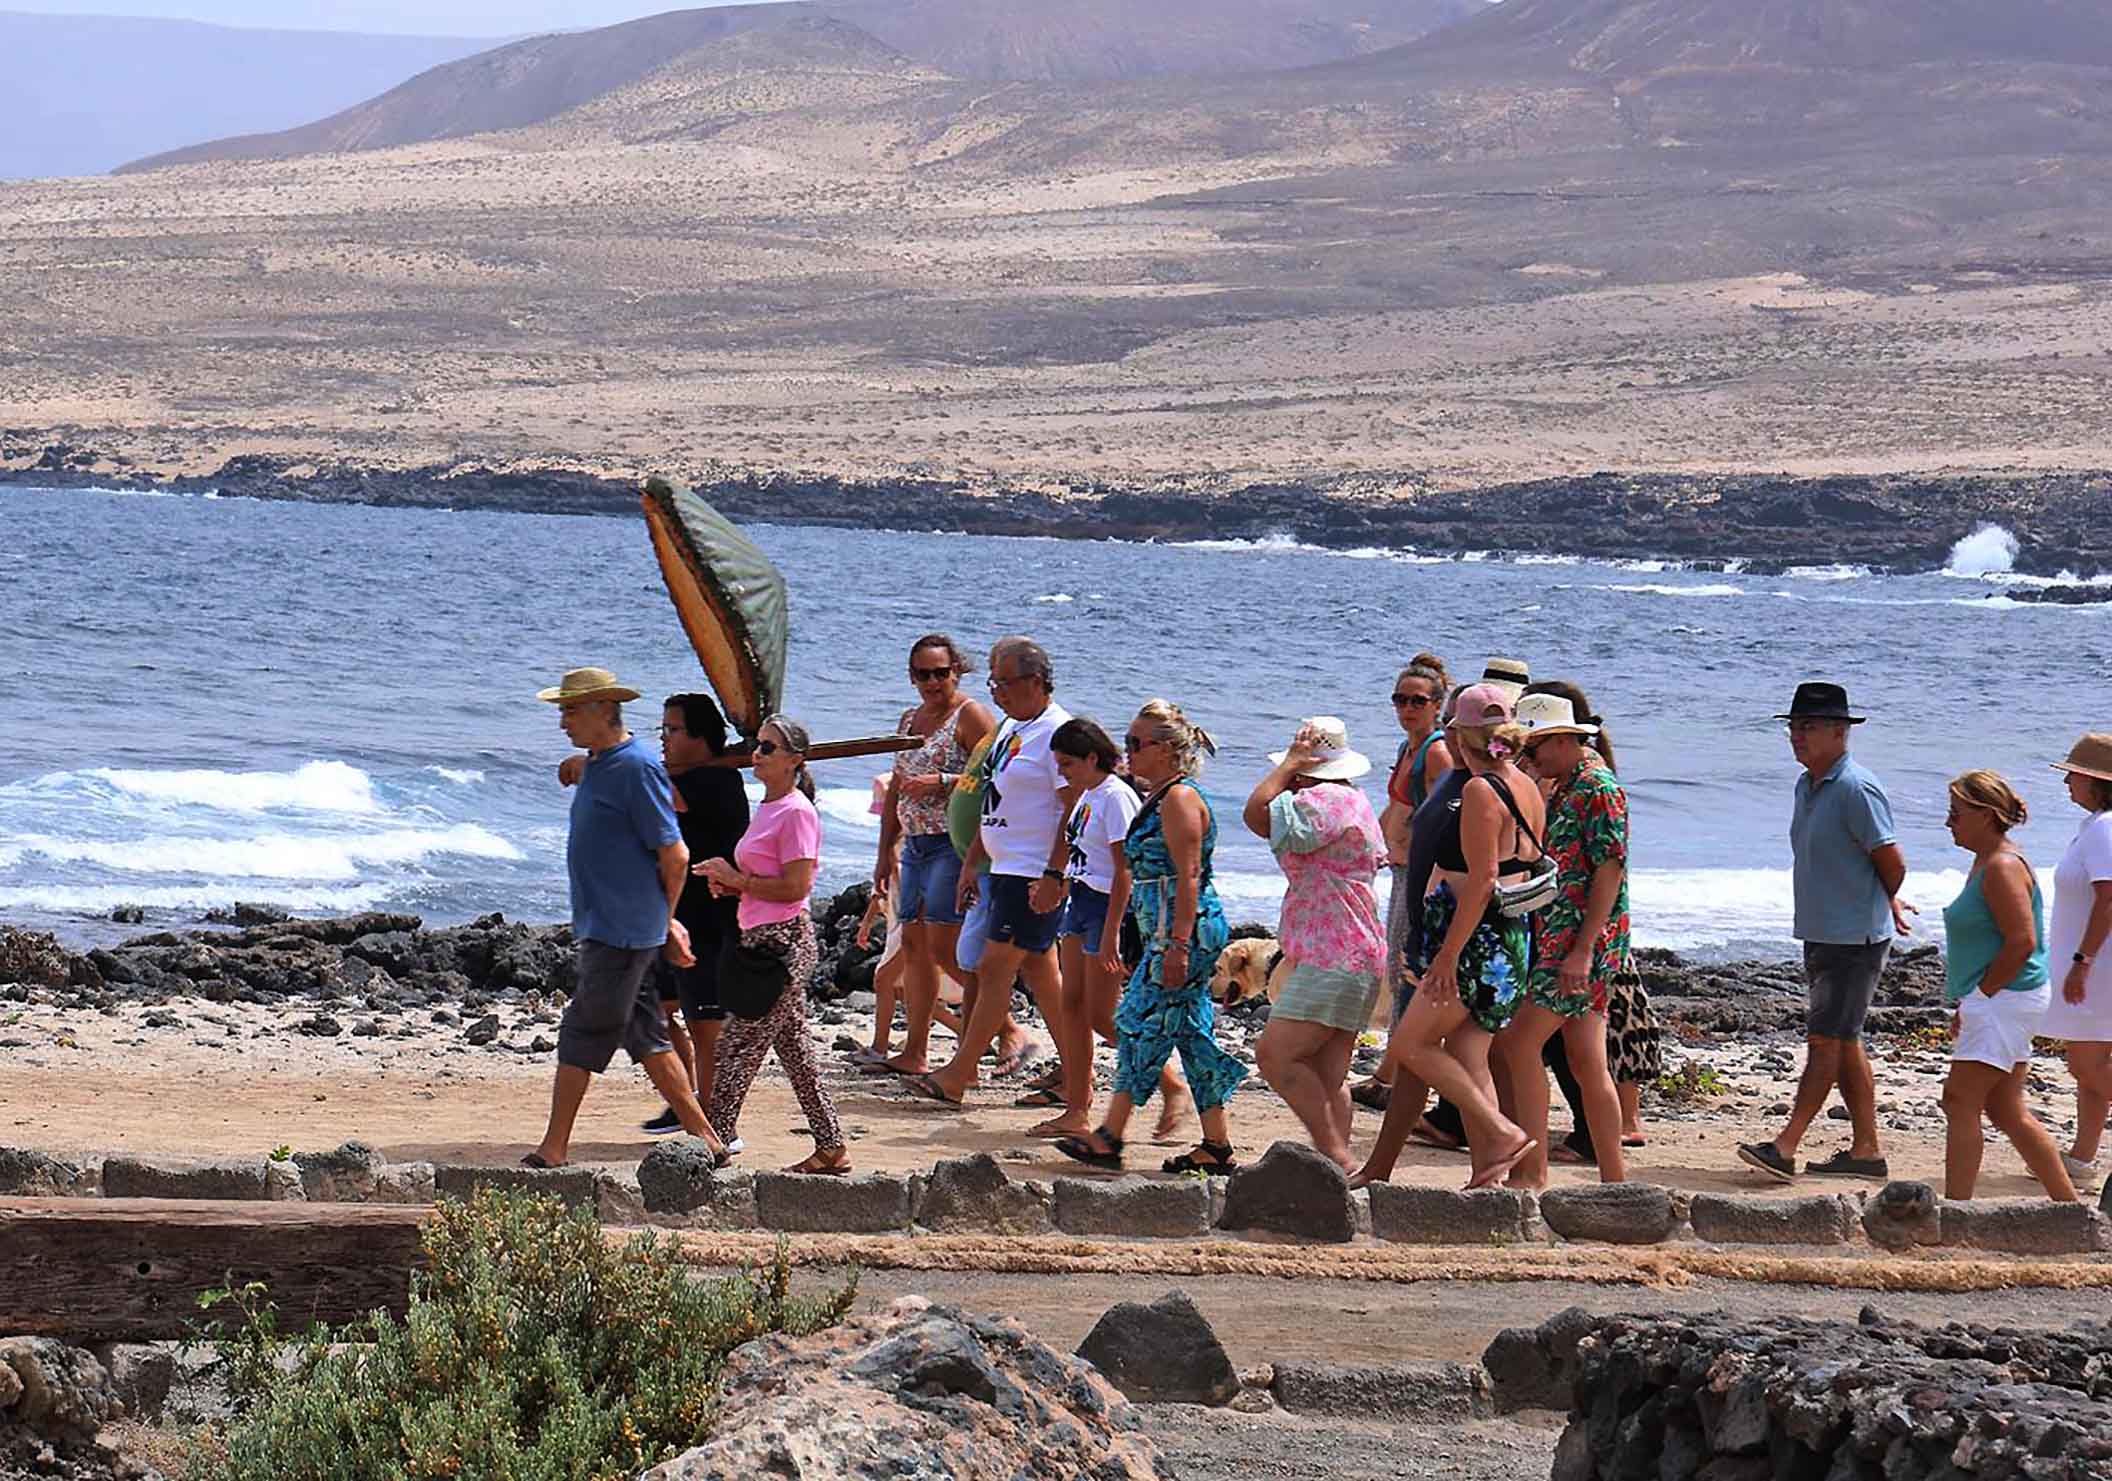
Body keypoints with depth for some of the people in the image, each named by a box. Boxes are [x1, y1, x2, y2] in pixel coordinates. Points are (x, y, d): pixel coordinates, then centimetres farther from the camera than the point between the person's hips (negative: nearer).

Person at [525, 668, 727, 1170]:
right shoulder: (596, 766, 15)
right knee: (644, 1035, 11)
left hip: (622, 930, -10)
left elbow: (674, 855, -15)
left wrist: (664, 924, -2)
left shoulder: (637, 769, -16)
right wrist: (664, 926, 19)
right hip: (601, 927, 10)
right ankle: (704, 1138, 16)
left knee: (583, 1033, -5)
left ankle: (553, 1151, 0)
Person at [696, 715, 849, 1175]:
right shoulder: (766, 809, 16)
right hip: (762, 938, 10)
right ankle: (831, 1148, 17)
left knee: (738, 1046, -9)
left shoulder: (796, 812, -13)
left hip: (784, 941, -10)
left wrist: (738, 880, -13)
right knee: (794, 1049, 12)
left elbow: (796, 886, -19)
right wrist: (731, 884, 6)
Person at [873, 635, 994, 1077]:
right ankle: (915, 1052, 9)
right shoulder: (910, 720, 18)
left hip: (953, 844, -8)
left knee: (942, 945, -15)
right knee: (913, 945, 7)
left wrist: (941, 783, -23)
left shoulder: (970, 716, -6)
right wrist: (886, 852, 21)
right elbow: (896, 790, 23)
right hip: (915, 845, 8)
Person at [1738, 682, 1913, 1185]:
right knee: (1845, 1044, 12)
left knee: (1826, 1040, -9)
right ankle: (1866, 1150, 17)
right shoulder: (1806, 786, 12)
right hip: (1821, 933, 10)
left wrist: (1881, 906, 3)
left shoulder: (1856, 790, -17)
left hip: (1856, 938, -10)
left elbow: (1893, 864, -16)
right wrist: (1888, 904, 19)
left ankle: (1785, 1148, -14)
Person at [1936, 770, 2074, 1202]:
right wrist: (1967, 1003, 17)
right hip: (1998, 1003, 11)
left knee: (1960, 1102, -10)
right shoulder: (1986, 863, 16)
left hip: (2006, 1000, -11)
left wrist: (1981, 995, -16)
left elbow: (2022, 942, -23)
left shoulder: (2003, 867, -16)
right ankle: (2069, 1204, 17)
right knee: (2006, 1111, 12)